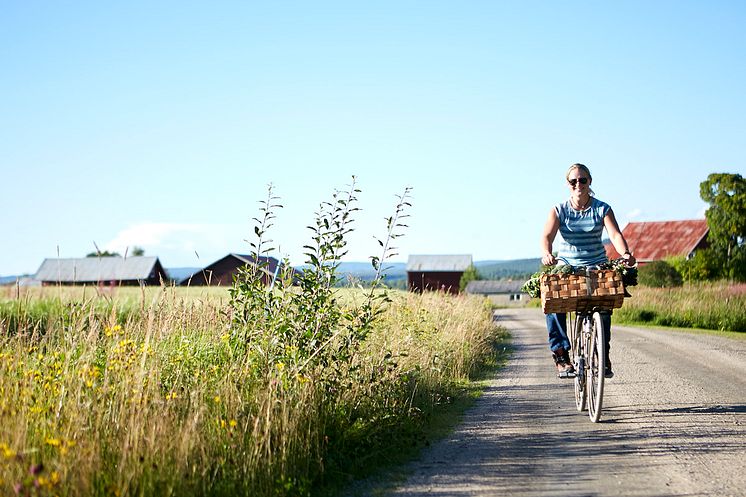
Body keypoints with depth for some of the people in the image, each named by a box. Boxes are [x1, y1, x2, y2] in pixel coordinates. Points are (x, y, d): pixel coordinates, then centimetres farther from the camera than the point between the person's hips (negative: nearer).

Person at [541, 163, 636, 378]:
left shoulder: (602, 209, 1)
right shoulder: (559, 210, 1)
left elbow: (615, 234, -15)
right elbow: (547, 236, -15)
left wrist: (625, 253, -38)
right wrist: (546, 254, -39)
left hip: (597, 267, 0)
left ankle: (604, 354, -9)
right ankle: (561, 354, -22)